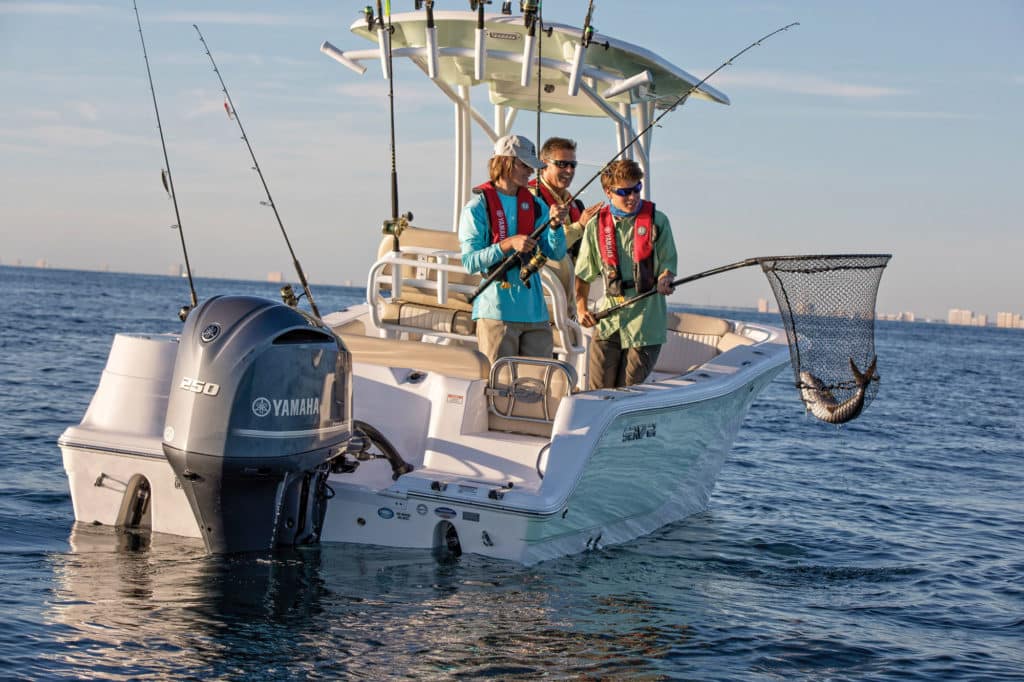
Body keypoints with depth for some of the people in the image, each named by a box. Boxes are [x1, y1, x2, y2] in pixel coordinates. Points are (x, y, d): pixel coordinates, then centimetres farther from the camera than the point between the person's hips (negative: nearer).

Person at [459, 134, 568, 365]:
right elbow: (470, 261, -11)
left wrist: (555, 226, -10)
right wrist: (508, 244, -20)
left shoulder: (535, 205, 12)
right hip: (496, 309, -5)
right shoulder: (478, 207, -3)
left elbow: (556, 253, 8)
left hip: (534, 309, 5)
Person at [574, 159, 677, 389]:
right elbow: (583, 274, 14)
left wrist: (664, 280, -21)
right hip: (608, 320, 2)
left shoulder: (657, 221, 1)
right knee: (599, 389, 1)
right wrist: (581, 307, 1)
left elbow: (667, 263, 2)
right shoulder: (597, 225, 6)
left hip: (646, 320, -2)